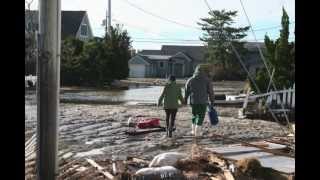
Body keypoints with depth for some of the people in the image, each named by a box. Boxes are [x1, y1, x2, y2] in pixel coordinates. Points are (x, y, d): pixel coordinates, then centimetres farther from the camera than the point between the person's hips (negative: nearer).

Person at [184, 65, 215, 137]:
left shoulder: (190, 80, 5)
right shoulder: (207, 80, -1)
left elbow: (186, 91, 10)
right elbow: (211, 92, -2)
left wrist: (185, 100, 22)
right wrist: (212, 101, 5)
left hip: (193, 101, 3)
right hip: (203, 102, -3)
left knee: (194, 115, 20)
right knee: (200, 116, 6)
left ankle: (193, 130, 21)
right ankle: (197, 132, 4)